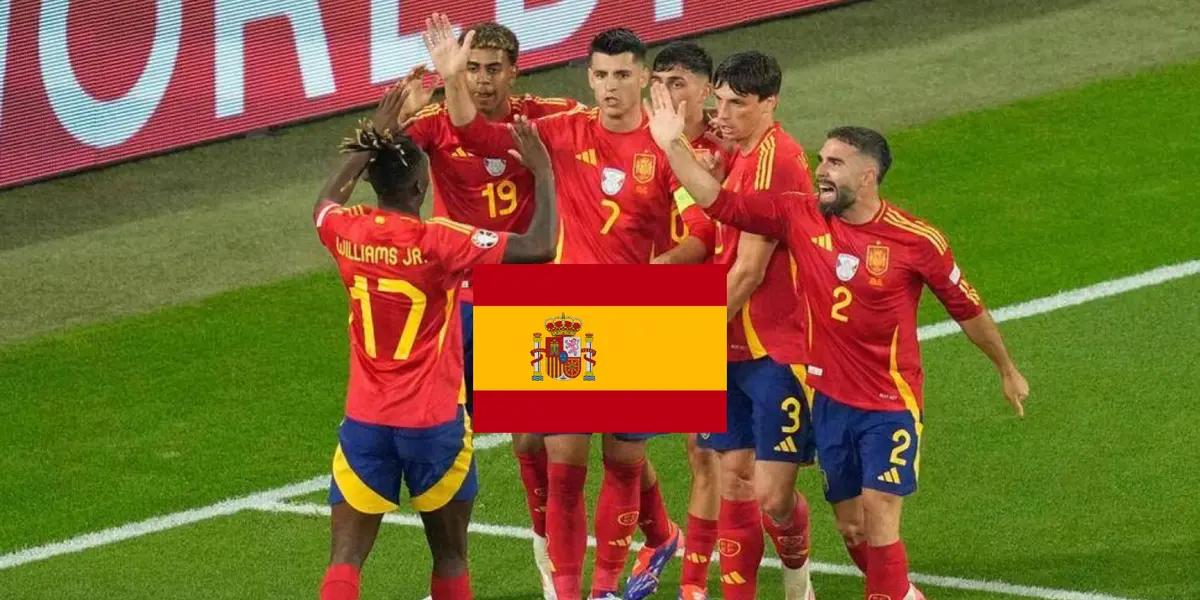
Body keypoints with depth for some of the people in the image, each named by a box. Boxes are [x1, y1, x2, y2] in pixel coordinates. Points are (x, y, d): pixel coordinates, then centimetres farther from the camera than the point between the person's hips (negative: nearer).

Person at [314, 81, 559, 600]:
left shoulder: (347, 233, -3)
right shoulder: (439, 243, -16)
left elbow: (326, 203, 24)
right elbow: (540, 247, -20)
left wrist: (375, 136, 28)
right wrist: (543, 172, -7)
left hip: (365, 421, 3)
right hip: (433, 422, -3)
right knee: (450, 555, 14)